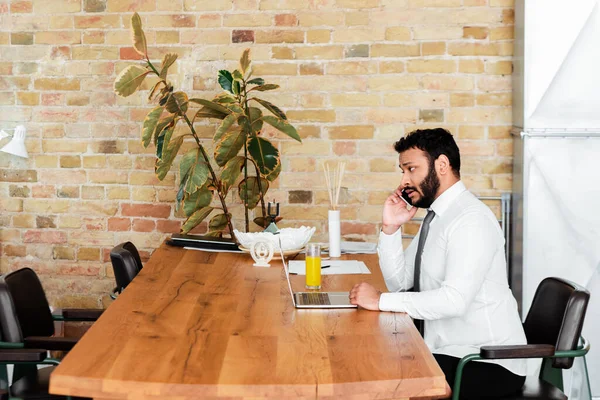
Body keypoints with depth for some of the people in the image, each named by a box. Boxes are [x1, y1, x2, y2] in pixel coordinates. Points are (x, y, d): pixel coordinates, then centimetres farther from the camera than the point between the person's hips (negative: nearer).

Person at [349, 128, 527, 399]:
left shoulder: (471, 219, -18)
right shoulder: (436, 216, 11)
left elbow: (455, 299, -29)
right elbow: (399, 282, 12)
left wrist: (381, 301, -23)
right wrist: (390, 228, -1)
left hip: (487, 365, -8)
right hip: (448, 351, 8)